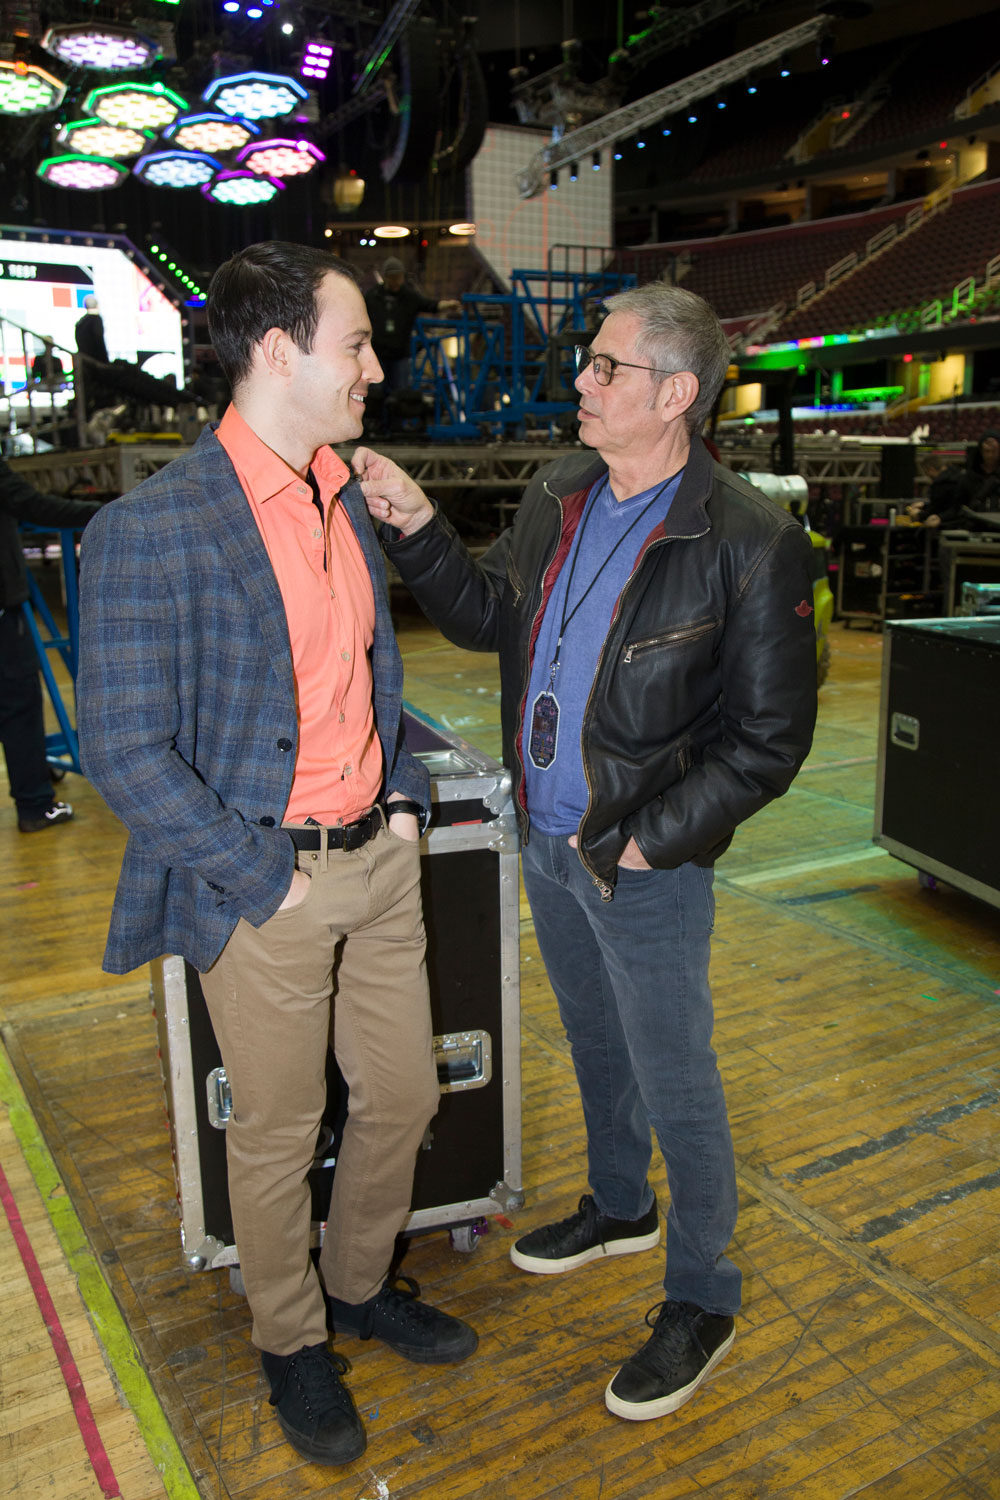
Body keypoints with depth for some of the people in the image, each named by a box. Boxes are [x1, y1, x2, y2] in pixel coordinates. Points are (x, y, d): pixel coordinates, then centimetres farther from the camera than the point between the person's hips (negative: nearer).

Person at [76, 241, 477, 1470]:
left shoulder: (347, 498, 6)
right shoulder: (151, 529, -18)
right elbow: (124, 754, -18)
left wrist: (405, 796, 6)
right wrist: (265, 878, -15)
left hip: (381, 860, 7)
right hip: (265, 888, -6)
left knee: (402, 1096, 19)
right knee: (276, 1137, 13)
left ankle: (360, 1287, 47)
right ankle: (290, 1343, 40)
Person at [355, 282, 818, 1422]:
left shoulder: (750, 544, -19)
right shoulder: (557, 495, 1)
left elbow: (768, 742, -16)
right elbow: (490, 616, 11)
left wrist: (642, 842, -18)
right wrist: (415, 528, -3)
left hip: (646, 866, -6)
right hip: (546, 839, 7)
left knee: (676, 1085, 9)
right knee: (594, 1045, 25)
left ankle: (700, 1302, 32)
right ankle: (619, 1209, 51)